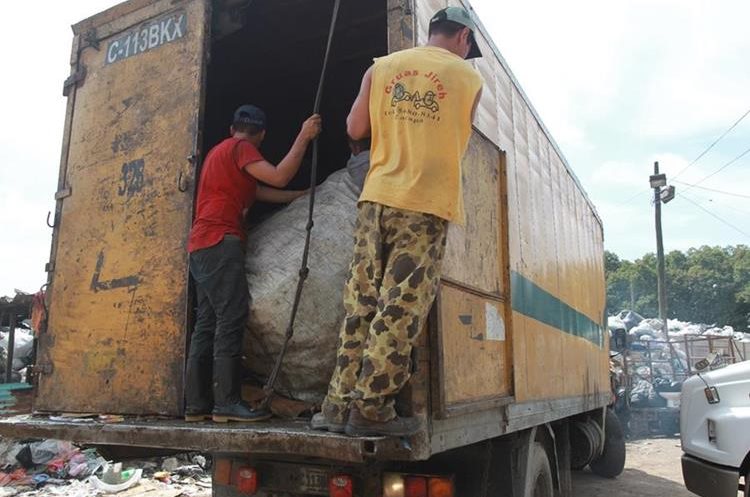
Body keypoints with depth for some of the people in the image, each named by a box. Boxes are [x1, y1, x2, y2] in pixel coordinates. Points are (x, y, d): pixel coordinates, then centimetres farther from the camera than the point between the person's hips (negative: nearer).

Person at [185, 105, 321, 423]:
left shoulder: (219, 151, 30)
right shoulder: (240, 148, 1)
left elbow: (262, 192, 26)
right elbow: (279, 177, -11)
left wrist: (305, 195, 28)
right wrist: (304, 137, -4)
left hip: (201, 247, 10)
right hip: (220, 242, -10)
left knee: (207, 323, 5)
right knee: (232, 319, -14)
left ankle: (196, 404, 4)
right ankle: (228, 402, -16)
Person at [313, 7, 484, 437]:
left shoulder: (381, 68, 12)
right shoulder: (469, 77, 6)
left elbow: (356, 130, 10)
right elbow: (460, 144, 13)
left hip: (378, 197, 4)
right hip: (427, 203, -3)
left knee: (361, 304, 8)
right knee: (400, 311, -2)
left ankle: (340, 403, 11)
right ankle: (371, 407, 0)